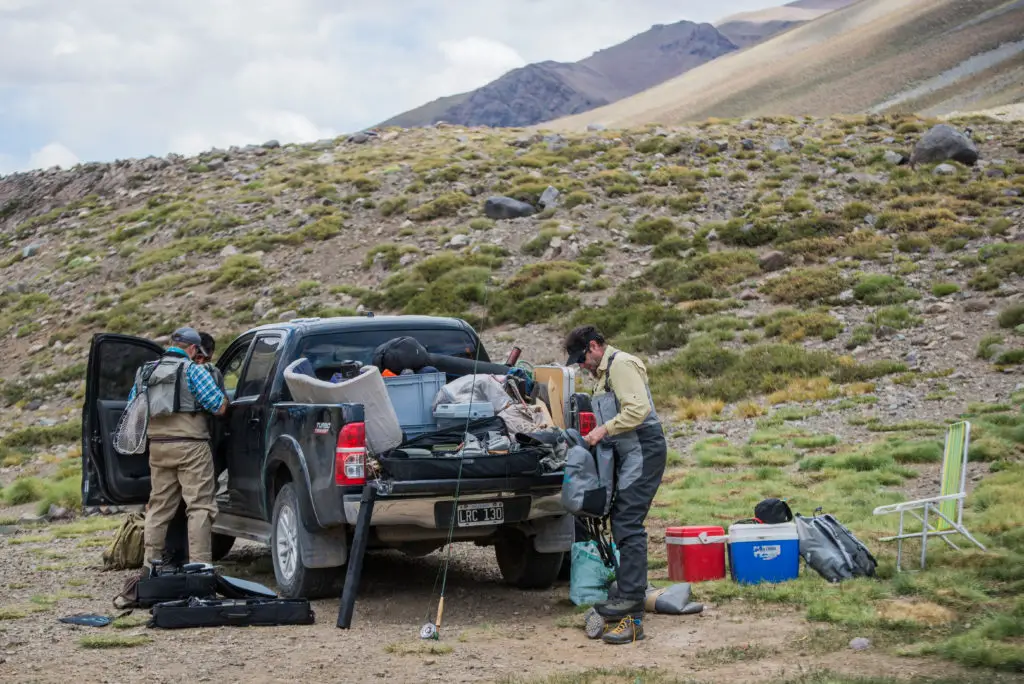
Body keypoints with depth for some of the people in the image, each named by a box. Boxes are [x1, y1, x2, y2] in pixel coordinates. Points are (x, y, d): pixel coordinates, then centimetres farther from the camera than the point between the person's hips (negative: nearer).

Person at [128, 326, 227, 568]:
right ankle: (199, 564, -9)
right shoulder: (193, 370, -6)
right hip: (190, 446, -6)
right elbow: (219, 407, -7)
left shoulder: (145, 372, 13)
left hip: (157, 446, 6)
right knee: (199, 506, -4)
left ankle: (151, 562, 16)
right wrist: (223, 398, 14)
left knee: (159, 506, 14)